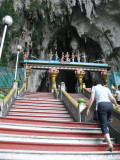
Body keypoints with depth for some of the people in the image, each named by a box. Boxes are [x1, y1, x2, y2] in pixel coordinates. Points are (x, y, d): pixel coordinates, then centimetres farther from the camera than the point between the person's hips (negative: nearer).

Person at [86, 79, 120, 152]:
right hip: (110, 105, 5)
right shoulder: (106, 88, 24)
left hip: (102, 105, -4)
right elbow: (113, 99, 14)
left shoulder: (94, 87, 16)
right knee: (105, 122, 27)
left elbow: (92, 99, 4)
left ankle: (110, 144, -21)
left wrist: (88, 109, 5)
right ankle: (107, 138, 22)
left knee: (103, 126, -7)